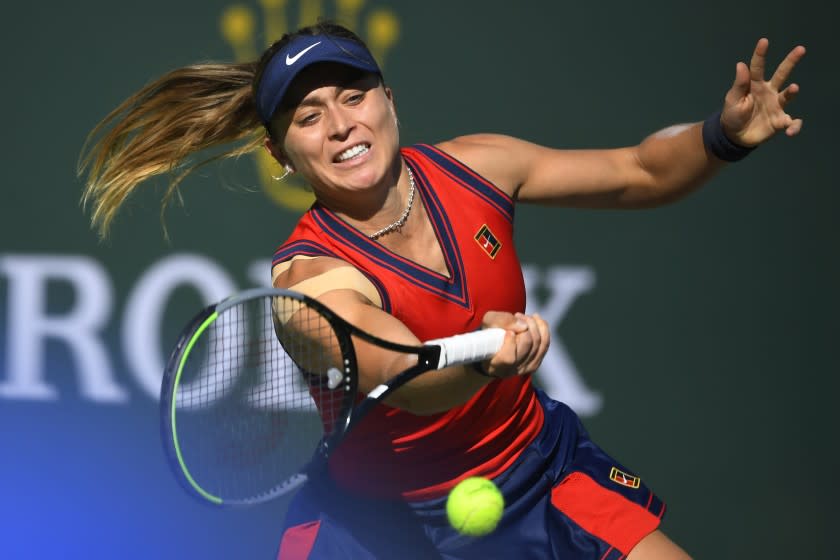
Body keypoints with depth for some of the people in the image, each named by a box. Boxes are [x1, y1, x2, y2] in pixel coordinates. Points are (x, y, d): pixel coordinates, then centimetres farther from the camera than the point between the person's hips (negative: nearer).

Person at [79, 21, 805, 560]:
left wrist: (723, 135, -18)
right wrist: (487, 356, -66)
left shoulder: (471, 169, -11)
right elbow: (417, 386, -44)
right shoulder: (310, 276, -27)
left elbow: (635, 173, 1)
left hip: (534, 464, 5)